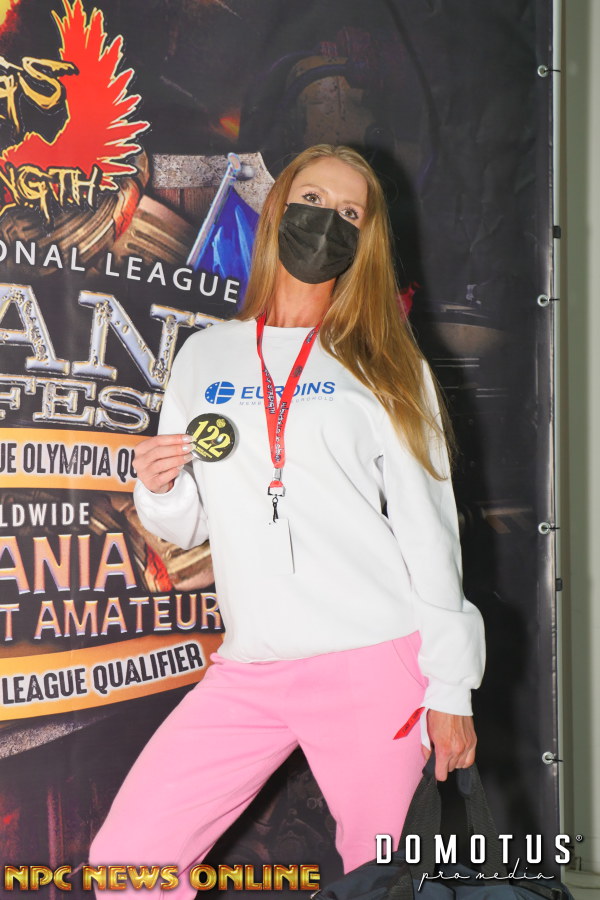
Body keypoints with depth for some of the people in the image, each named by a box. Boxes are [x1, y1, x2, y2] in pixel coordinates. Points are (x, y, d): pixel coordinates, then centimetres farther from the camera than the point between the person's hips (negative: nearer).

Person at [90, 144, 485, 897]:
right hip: (249, 672, 3)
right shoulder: (203, 357, 14)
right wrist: (157, 488, -6)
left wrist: (451, 687, -2)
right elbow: (185, 525, 17)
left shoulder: (387, 367, 7)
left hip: (376, 665, -2)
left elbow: (429, 527, 3)